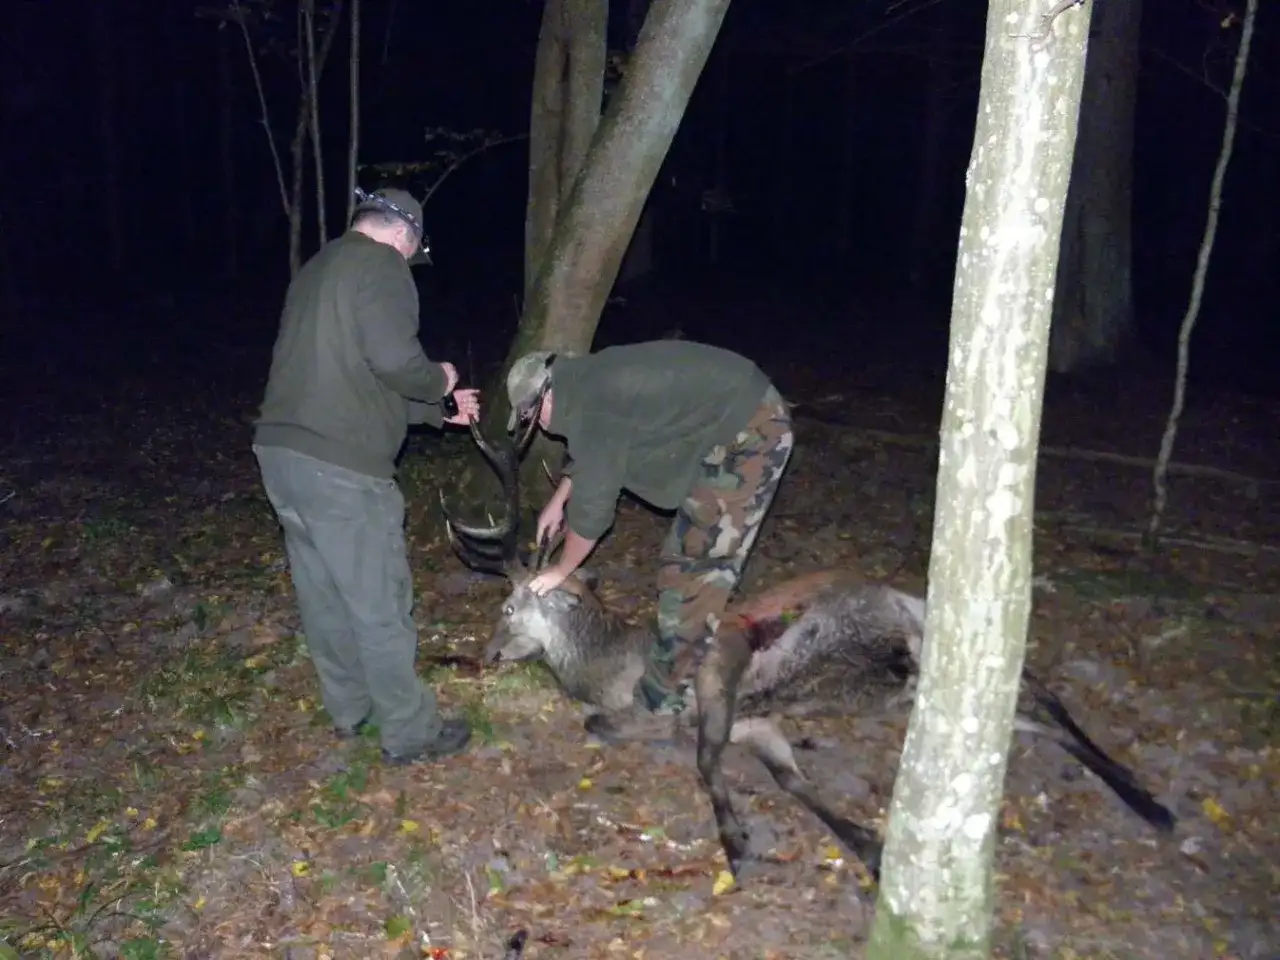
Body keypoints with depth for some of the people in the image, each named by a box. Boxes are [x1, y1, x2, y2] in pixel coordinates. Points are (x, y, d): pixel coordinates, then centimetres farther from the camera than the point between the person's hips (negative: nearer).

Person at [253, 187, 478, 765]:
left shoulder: (319, 269, 23)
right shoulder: (381, 266, -7)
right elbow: (395, 360, -22)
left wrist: (437, 410, 30)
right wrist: (439, 382, 0)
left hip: (281, 452, 9)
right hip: (339, 466, -9)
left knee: (323, 593, 19)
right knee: (380, 604, 2)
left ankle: (350, 709, 35)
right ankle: (411, 733, 15)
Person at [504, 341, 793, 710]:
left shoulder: (590, 408, -19)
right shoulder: (588, 381, 11)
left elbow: (593, 504, -12)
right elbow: (586, 452, 30)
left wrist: (560, 571, 2)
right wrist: (557, 501, 35)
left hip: (749, 433, -10)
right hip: (748, 418, 10)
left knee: (692, 566, -6)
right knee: (696, 557, 19)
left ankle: (663, 697, 3)